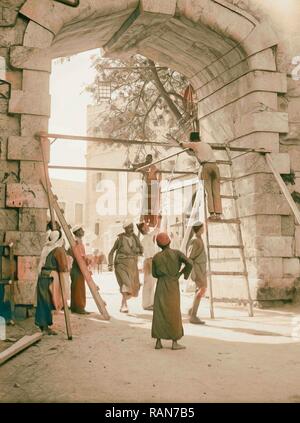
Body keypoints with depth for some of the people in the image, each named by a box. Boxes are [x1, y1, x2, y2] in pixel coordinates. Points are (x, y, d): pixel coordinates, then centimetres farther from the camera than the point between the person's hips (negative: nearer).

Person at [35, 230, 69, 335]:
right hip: (51, 278, -7)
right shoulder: (59, 250, -10)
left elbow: (43, 264, 15)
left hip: (42, 277, 7)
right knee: (48, 302, -2)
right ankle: (45, 327, 1)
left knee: (42, 301, 11)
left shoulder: (46, 248, 12)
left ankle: (42, 325, 18)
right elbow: (63, 267, -12)